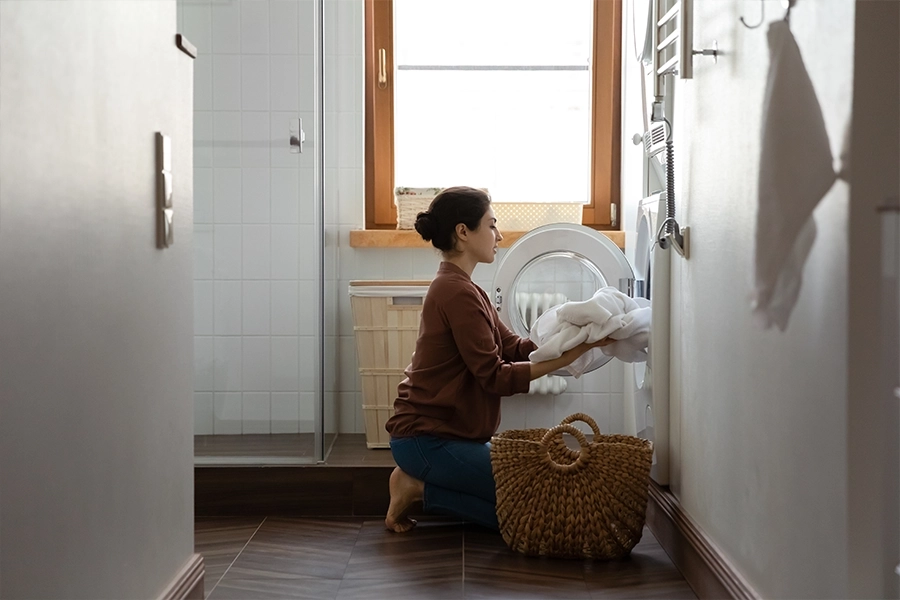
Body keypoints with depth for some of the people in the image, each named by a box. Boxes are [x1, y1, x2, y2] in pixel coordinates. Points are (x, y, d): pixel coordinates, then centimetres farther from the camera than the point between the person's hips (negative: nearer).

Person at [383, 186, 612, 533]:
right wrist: (570, 355, -21)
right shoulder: (457, 293, -18)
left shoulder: (457, 287, 15)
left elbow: (514, 348, 9)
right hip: (428, 438, -10)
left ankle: (419, 484, 8)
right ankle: (420, 489, -4)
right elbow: (496, 377, -20)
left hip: (446, 432, 10)